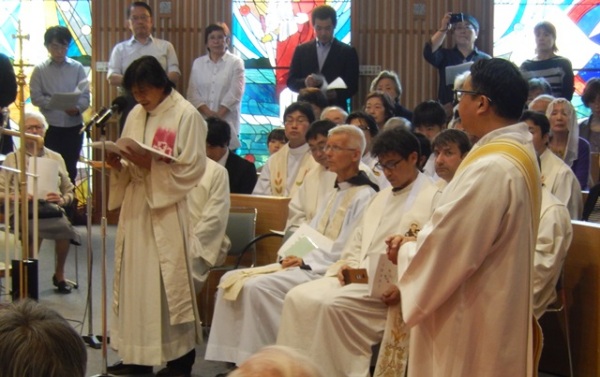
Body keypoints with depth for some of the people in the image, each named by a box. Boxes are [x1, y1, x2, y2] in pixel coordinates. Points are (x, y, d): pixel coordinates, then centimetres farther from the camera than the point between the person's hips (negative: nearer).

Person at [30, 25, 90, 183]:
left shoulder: (77, 67, 3)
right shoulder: (40, 70, 2)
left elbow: (85, 96, -2)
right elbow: (36, 97, -4)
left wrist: (77, 108, -22)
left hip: (74, 126, 1)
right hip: (50, 127, -1)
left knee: (70, 167, 9)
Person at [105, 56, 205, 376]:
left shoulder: (186, 115, -8)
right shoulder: (136, 115, 12)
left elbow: (193, 168, -12)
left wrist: (150, 165, -20)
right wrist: (119, 165, -5)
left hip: (166, 209, -6)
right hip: (135, 207, 6)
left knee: (169, 278, -3)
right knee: (133, 277, 7)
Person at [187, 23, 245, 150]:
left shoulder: (236, 63, 4)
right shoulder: (198, 63, 12)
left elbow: (235, 93, -5)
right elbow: (192, 93, 5)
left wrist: (219, 114, -15)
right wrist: (208, 113, -10)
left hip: (227, 123, -2)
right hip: (202, 122, 2)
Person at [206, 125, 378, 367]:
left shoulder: (364, 196, -9)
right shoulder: (335, 193, 21)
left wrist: (305, 261, -16)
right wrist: (291, 254, 0)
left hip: (327, 271, -9)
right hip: (306, 263, 9)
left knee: (258, 287, -27)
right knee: (232, 280, -5)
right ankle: (236, 357, -8)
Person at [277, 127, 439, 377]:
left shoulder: (433, 199, -3)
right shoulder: (381, 198, 25)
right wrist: (347, 264, 3)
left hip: (389, 287, -8)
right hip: (358, 277, 8)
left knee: (330, 304, -28)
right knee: (298, 297, -13)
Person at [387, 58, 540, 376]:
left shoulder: (491, 168, -26)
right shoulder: (517, 152, 6)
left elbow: (447, 249, -23)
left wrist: (405, 251, -5)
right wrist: (418, 242, 5)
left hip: (471, 324, -10)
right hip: (492, 311, 10)